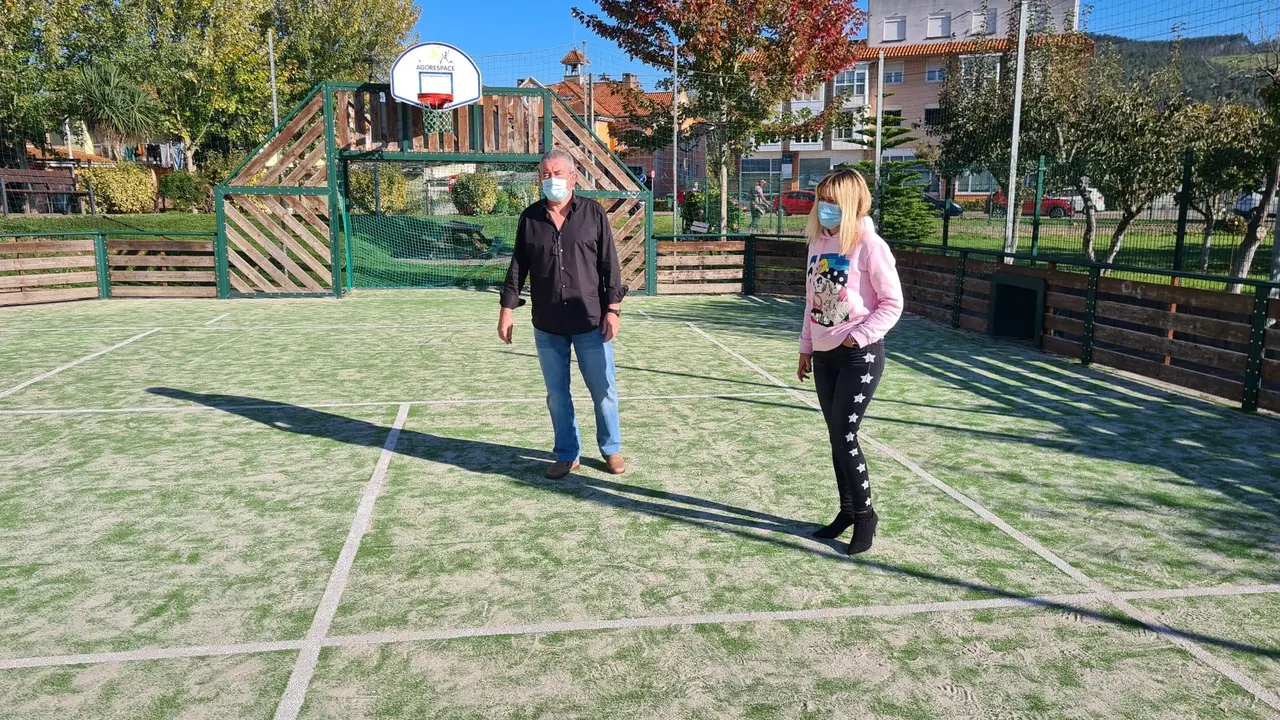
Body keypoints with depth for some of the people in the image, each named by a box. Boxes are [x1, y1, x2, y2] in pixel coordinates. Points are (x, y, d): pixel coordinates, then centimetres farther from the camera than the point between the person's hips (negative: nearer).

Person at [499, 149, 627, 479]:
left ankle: (611, 450, 25)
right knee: (557, 394, 10)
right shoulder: (530, 218, 5)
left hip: (591, 322, -2)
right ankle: (567, 455, 24)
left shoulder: (593, 213, -1)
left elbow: (609, 263, -1)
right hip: (547, 326, 2)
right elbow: (518, 266, 9)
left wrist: (613, 307, -6)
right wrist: (507, 308, 4)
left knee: (604, 391, 6)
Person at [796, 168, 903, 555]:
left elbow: (892, 303, -10)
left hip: (860, 356, -6)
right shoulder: (818, 243, 8)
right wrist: (806, 348, 16)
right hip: (825, 356, 6)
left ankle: (865, 515, 12)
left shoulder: (869, 246, -12)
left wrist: (857, 337, -15)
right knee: (837, 437, 12)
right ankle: (847, 511, 26)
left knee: (844, 437, -6)